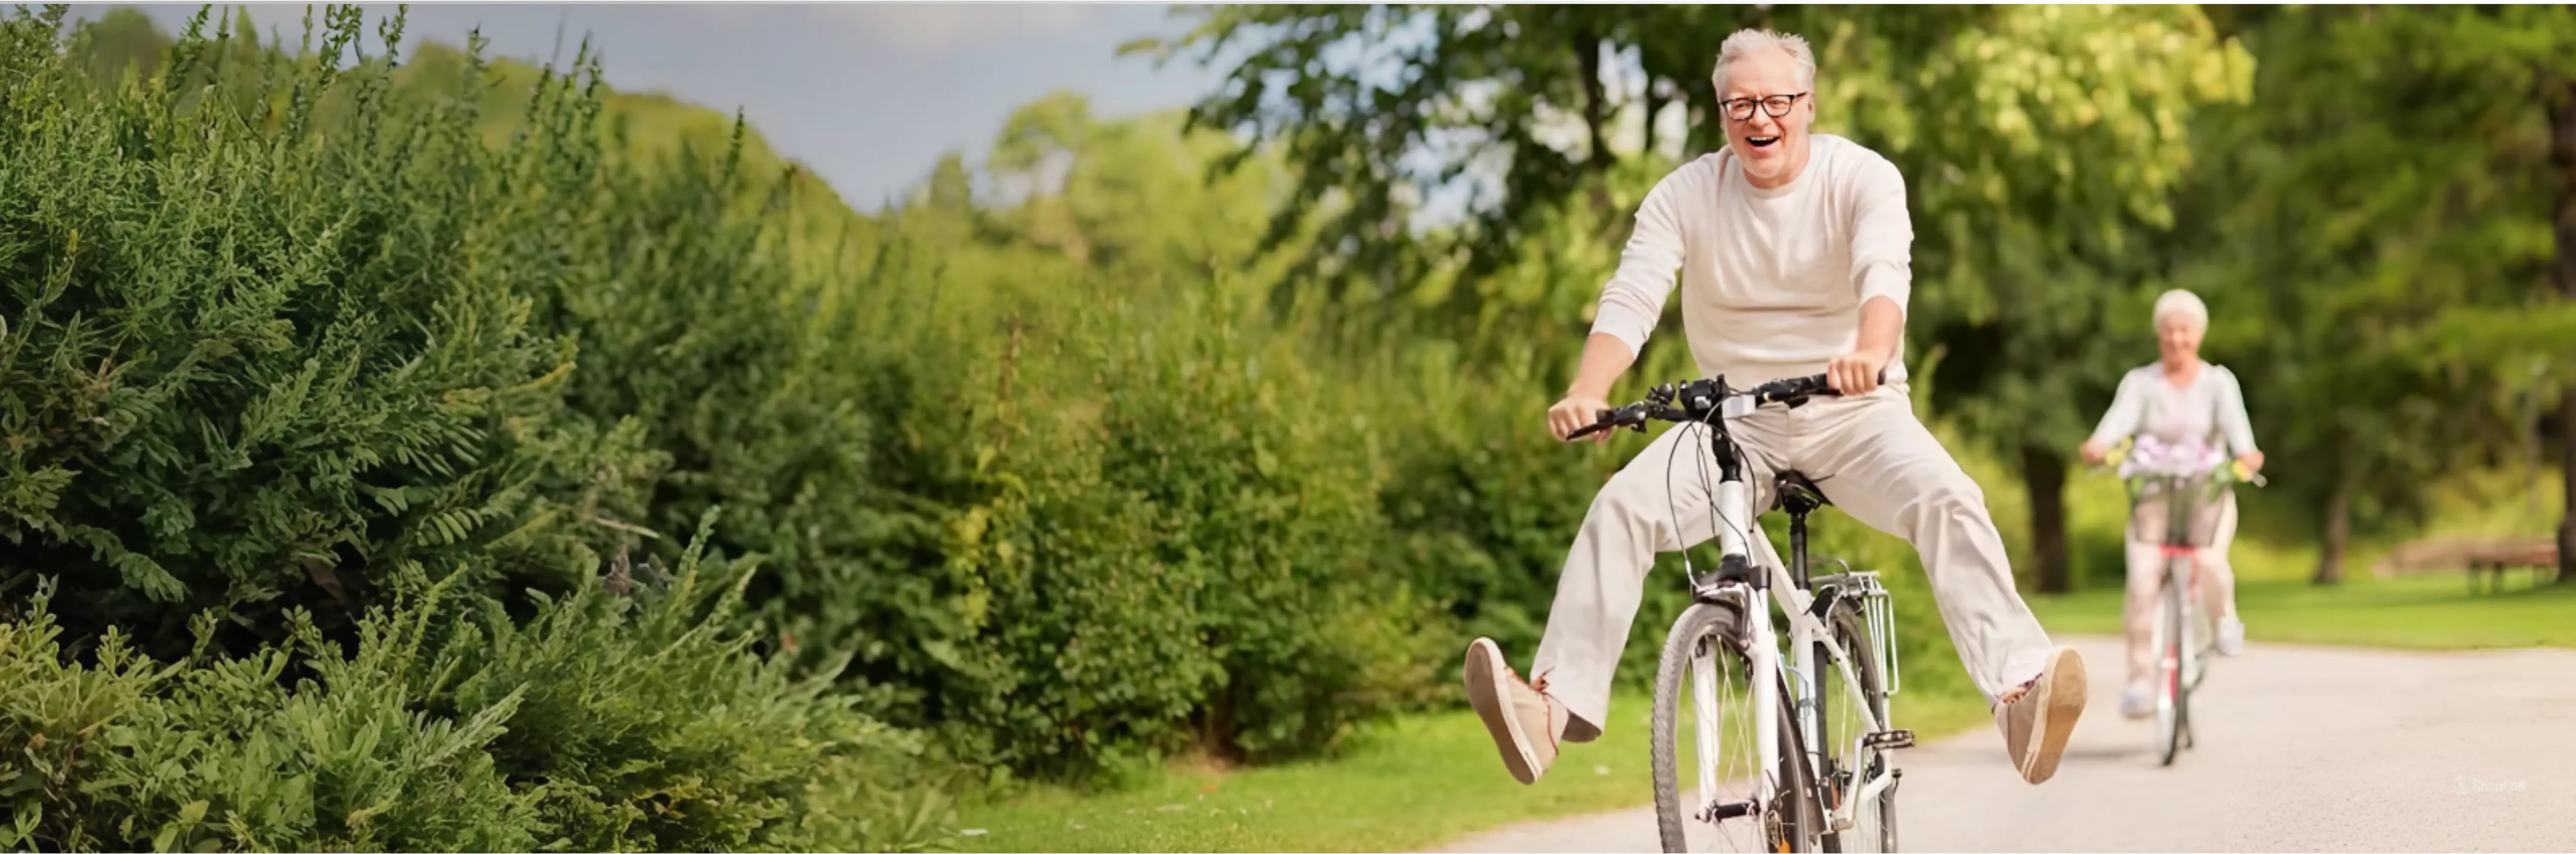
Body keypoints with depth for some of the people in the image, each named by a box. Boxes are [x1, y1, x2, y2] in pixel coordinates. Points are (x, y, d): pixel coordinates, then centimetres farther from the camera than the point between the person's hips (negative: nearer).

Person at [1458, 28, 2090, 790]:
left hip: (1854, 414, -2)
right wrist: (1586, 394, -35)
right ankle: (1556, 704, -27)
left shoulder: (1863, 178, -8)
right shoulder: (1685, 196, -2)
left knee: (1949, 499, -29)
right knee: (1621, 507, -21)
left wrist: (1872, 351, -51)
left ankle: (2020, 688, -39)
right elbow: (1630, 299, -14)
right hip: (1736, 421, 2)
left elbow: (1885, 272, -27)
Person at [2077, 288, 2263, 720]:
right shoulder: (2140, 383, 5)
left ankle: (2225, 617, 4)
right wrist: (2099, 445, -37)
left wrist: (2246, 453, -36)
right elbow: (2121, 417, -14)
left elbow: (2234, 422, -13)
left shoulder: (2218, 382, 6)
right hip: (2154, 495, 0)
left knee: (2210, 562, -29)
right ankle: (2140, 679, -13)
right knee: (2143, 580, -21)